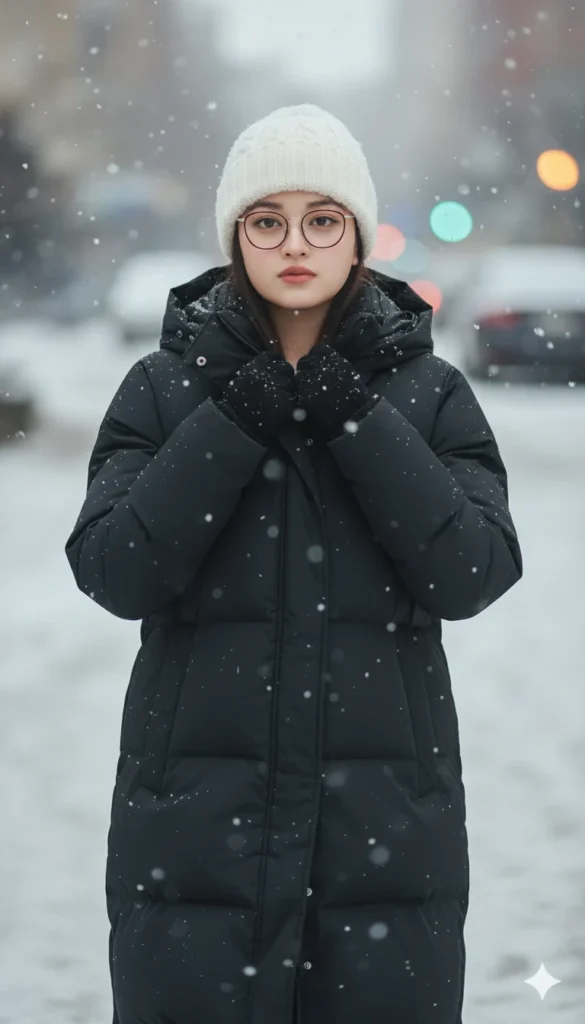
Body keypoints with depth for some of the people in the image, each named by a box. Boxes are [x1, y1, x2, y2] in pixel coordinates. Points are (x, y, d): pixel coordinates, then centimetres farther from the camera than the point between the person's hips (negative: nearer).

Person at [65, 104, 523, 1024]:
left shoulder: (429, 394, 6)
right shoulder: (167, 389, 5)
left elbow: (473, 573, -6)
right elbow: (114, 571, -6)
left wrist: (357, 421, -12)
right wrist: (235, 424, -13)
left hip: (383, 819, 0)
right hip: (198, 820, 0)